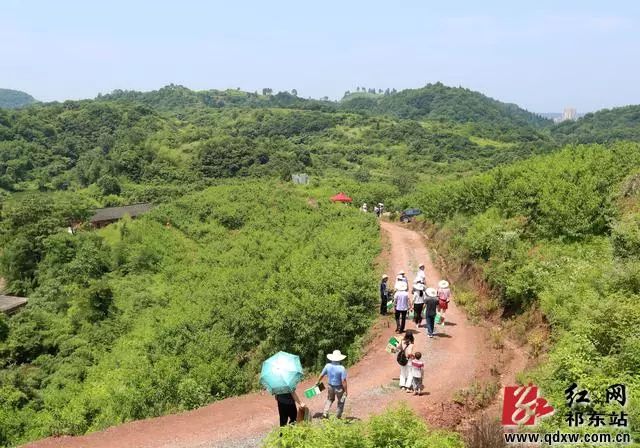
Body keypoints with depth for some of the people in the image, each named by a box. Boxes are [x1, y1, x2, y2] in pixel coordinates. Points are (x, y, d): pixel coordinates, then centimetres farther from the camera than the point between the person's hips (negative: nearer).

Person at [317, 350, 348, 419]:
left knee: (330, 399, 29)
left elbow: (322, 375, 1)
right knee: (341, 401, 21)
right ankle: (338, 416, 27)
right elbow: (343, 381, -23)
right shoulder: (342, 368, -26)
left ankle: (325, 413, 19)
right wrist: (345, 391, -12)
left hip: (330, 386, 4)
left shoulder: (328, 366, -13)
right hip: (339, 388, -4)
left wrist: (318, 382, 19)